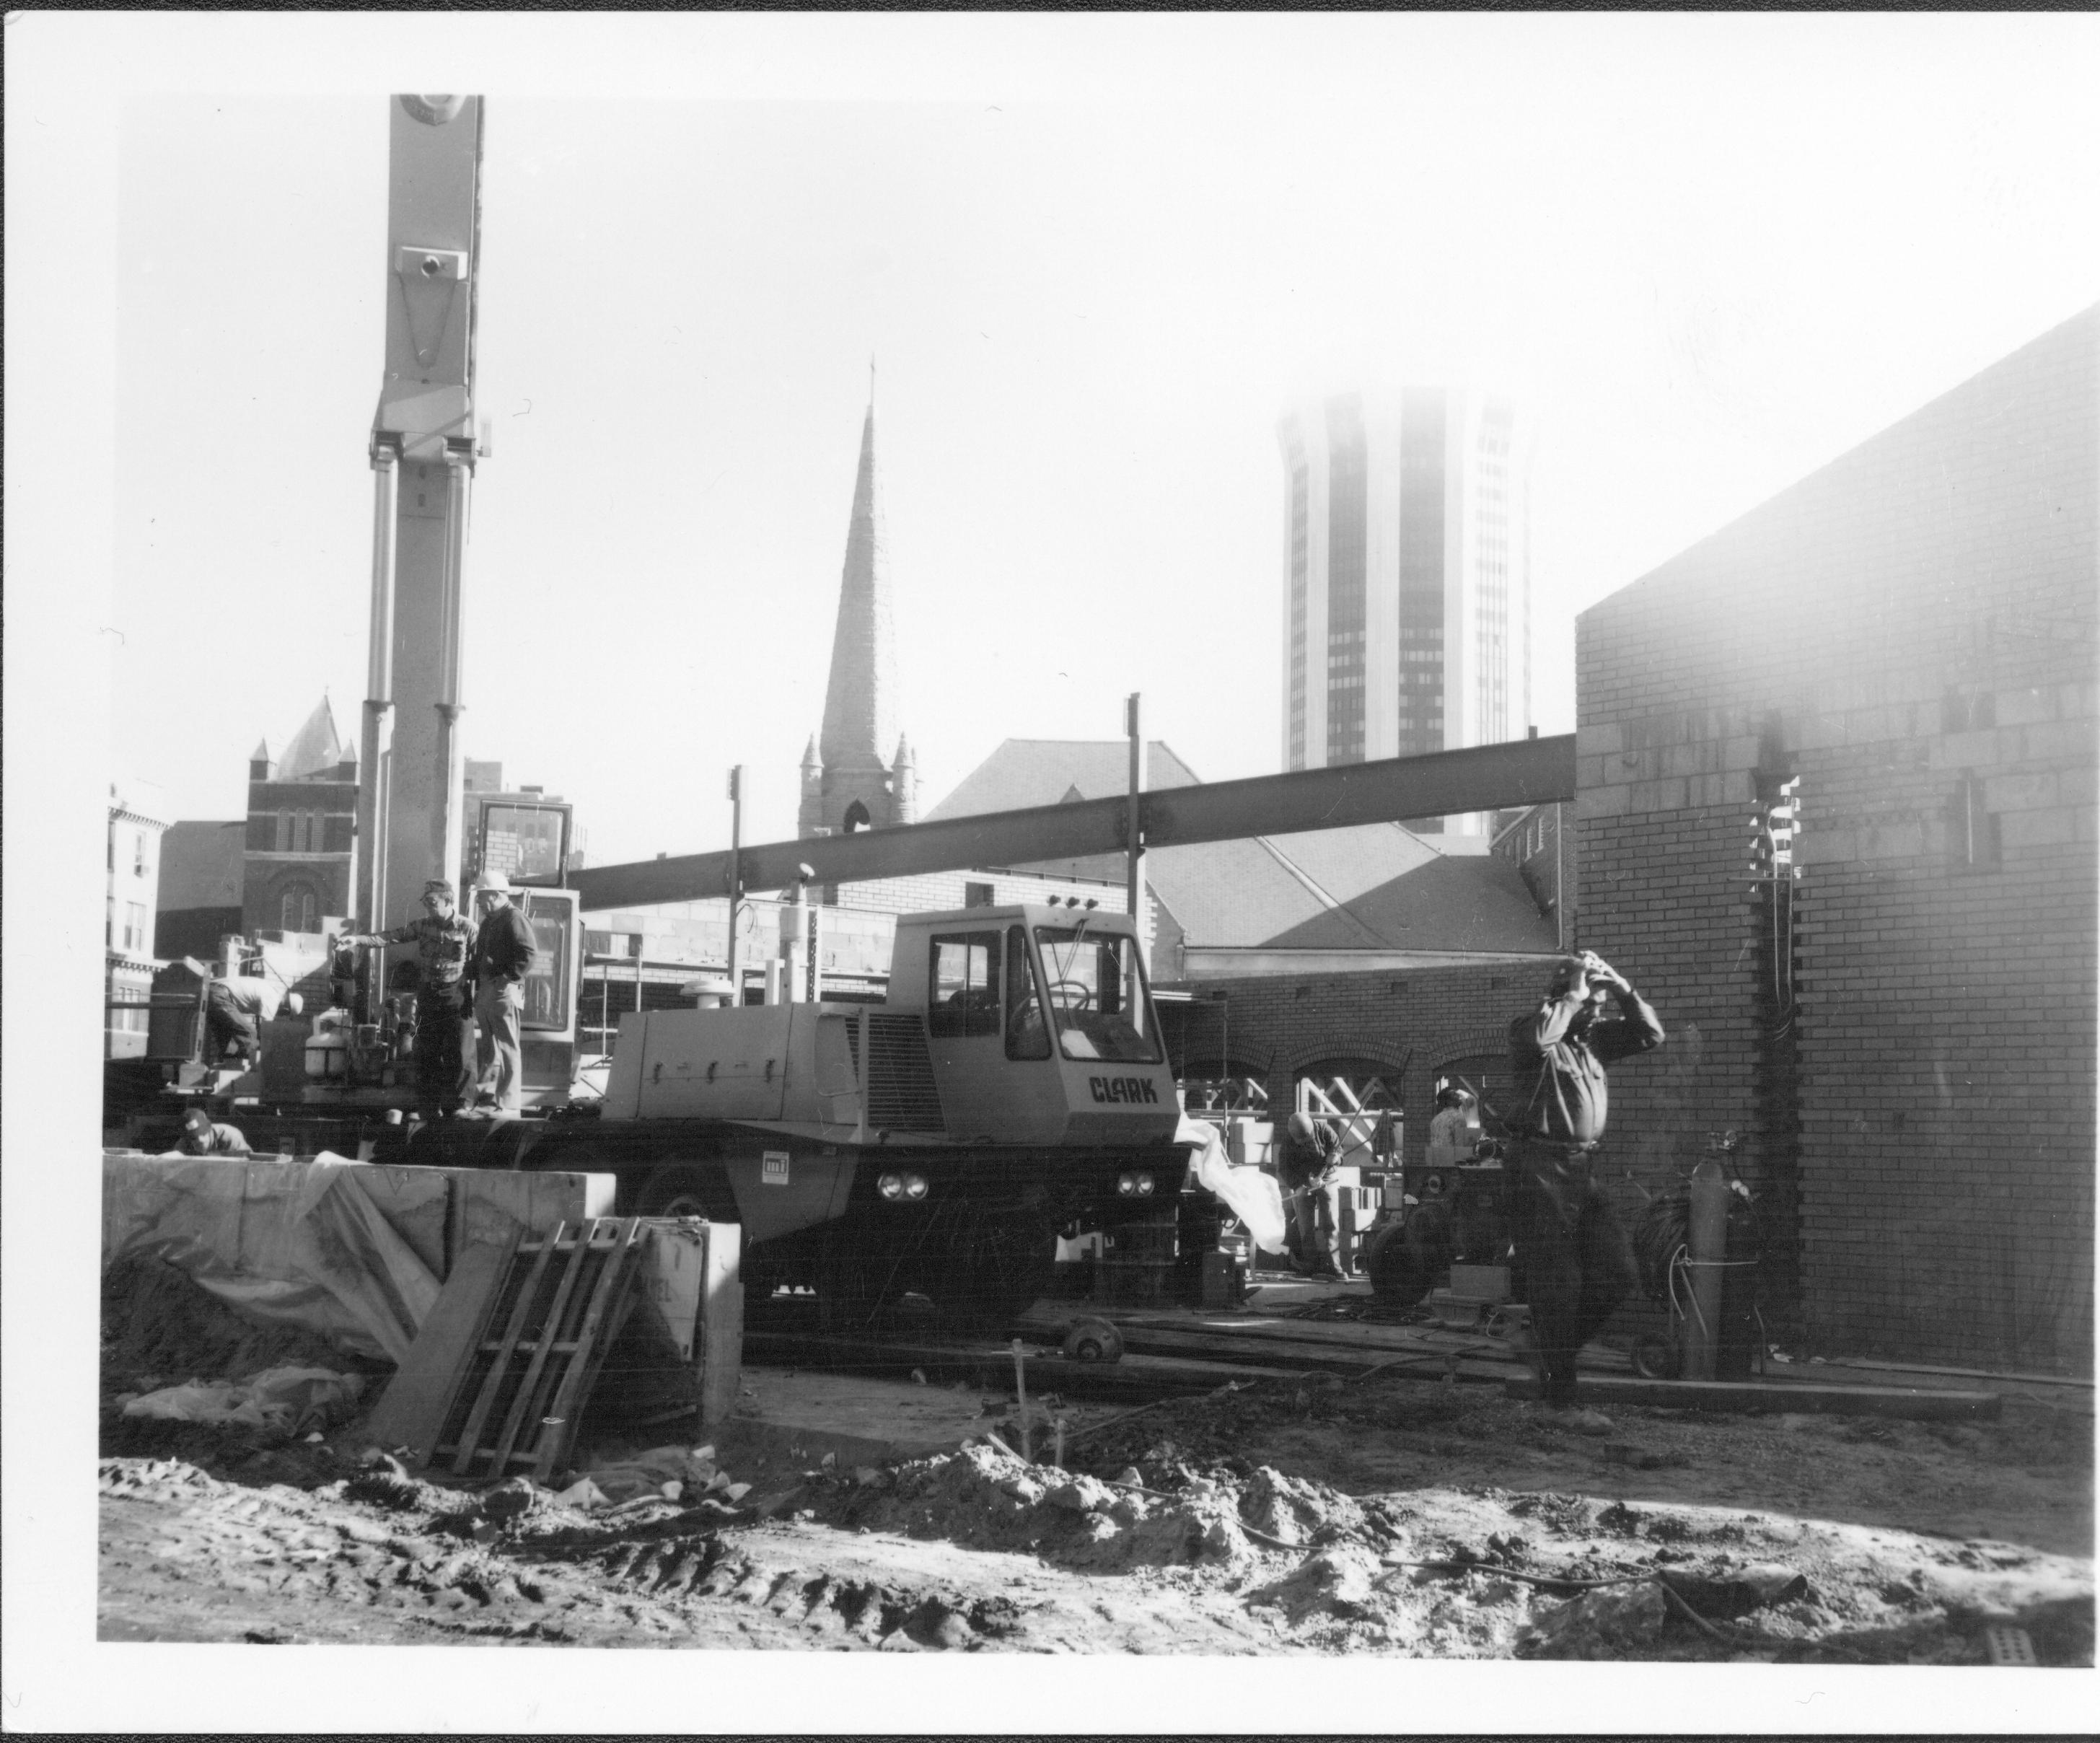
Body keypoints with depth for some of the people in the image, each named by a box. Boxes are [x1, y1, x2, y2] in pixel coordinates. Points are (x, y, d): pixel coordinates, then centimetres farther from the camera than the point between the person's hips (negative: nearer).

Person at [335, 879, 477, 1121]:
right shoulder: (423, 924, 6)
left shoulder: (467, 928, -5)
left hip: (455, 998, -4)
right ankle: (429, 1108, 13)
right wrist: (358, 939, -14)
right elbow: (393, 936, -2)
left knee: (457, 1054, -7)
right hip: (427, 997, 4)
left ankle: (458, 1105, 0)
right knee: (426, 1054, 6)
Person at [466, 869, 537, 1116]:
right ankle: (482, 1096, 21)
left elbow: (527, 956, -18)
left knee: (507, 1047, -7)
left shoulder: (514, 918, -8)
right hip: (484, 991, 9)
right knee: (484, 1048, 13)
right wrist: (477, 982, 14)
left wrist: (507, 978, -21)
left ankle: (509, 1103, -6)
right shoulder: (488, 922, 21)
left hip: (504, 991, -9)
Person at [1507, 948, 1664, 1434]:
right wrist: (1574, 996, -17)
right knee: (1558, 1285, -6)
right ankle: (1560, 1402, 1)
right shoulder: (1530, 1032, -6)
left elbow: (1651, 1035, 17)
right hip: (1541, 1170, -8)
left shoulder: (1593, 1038, 16)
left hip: (1584, 1171, 8)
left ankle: (1541, 1342, 22)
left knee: (1618, 1274, 4)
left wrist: (1624, 992, 4)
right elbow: (1539, 1036, -30)